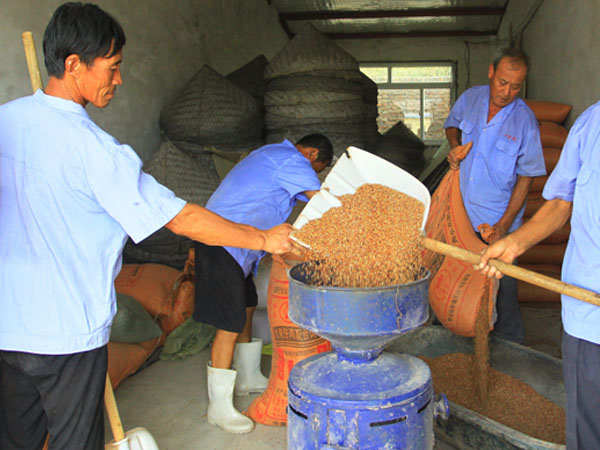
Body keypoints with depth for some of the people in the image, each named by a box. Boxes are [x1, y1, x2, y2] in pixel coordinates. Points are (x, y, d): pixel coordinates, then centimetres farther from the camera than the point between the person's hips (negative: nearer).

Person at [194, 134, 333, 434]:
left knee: (246, 309, 19)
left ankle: (248, 378, 36)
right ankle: (219, 408, 4)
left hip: (236, 245, 11)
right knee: (230, 325, -6)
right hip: (224, 245, -11)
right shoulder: (291, 161, -11)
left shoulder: (273, 153, 20)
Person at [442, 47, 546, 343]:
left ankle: (509, 347, 22)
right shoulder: (469, 99, 0)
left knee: (501, 284, 4)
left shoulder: (525, 121, -10)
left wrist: (503, 225, -16)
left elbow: (525, 179, -7)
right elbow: (452, 125, 22)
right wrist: (455, 146, -1)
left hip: (499, 219, -3)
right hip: (462, 213, 4)